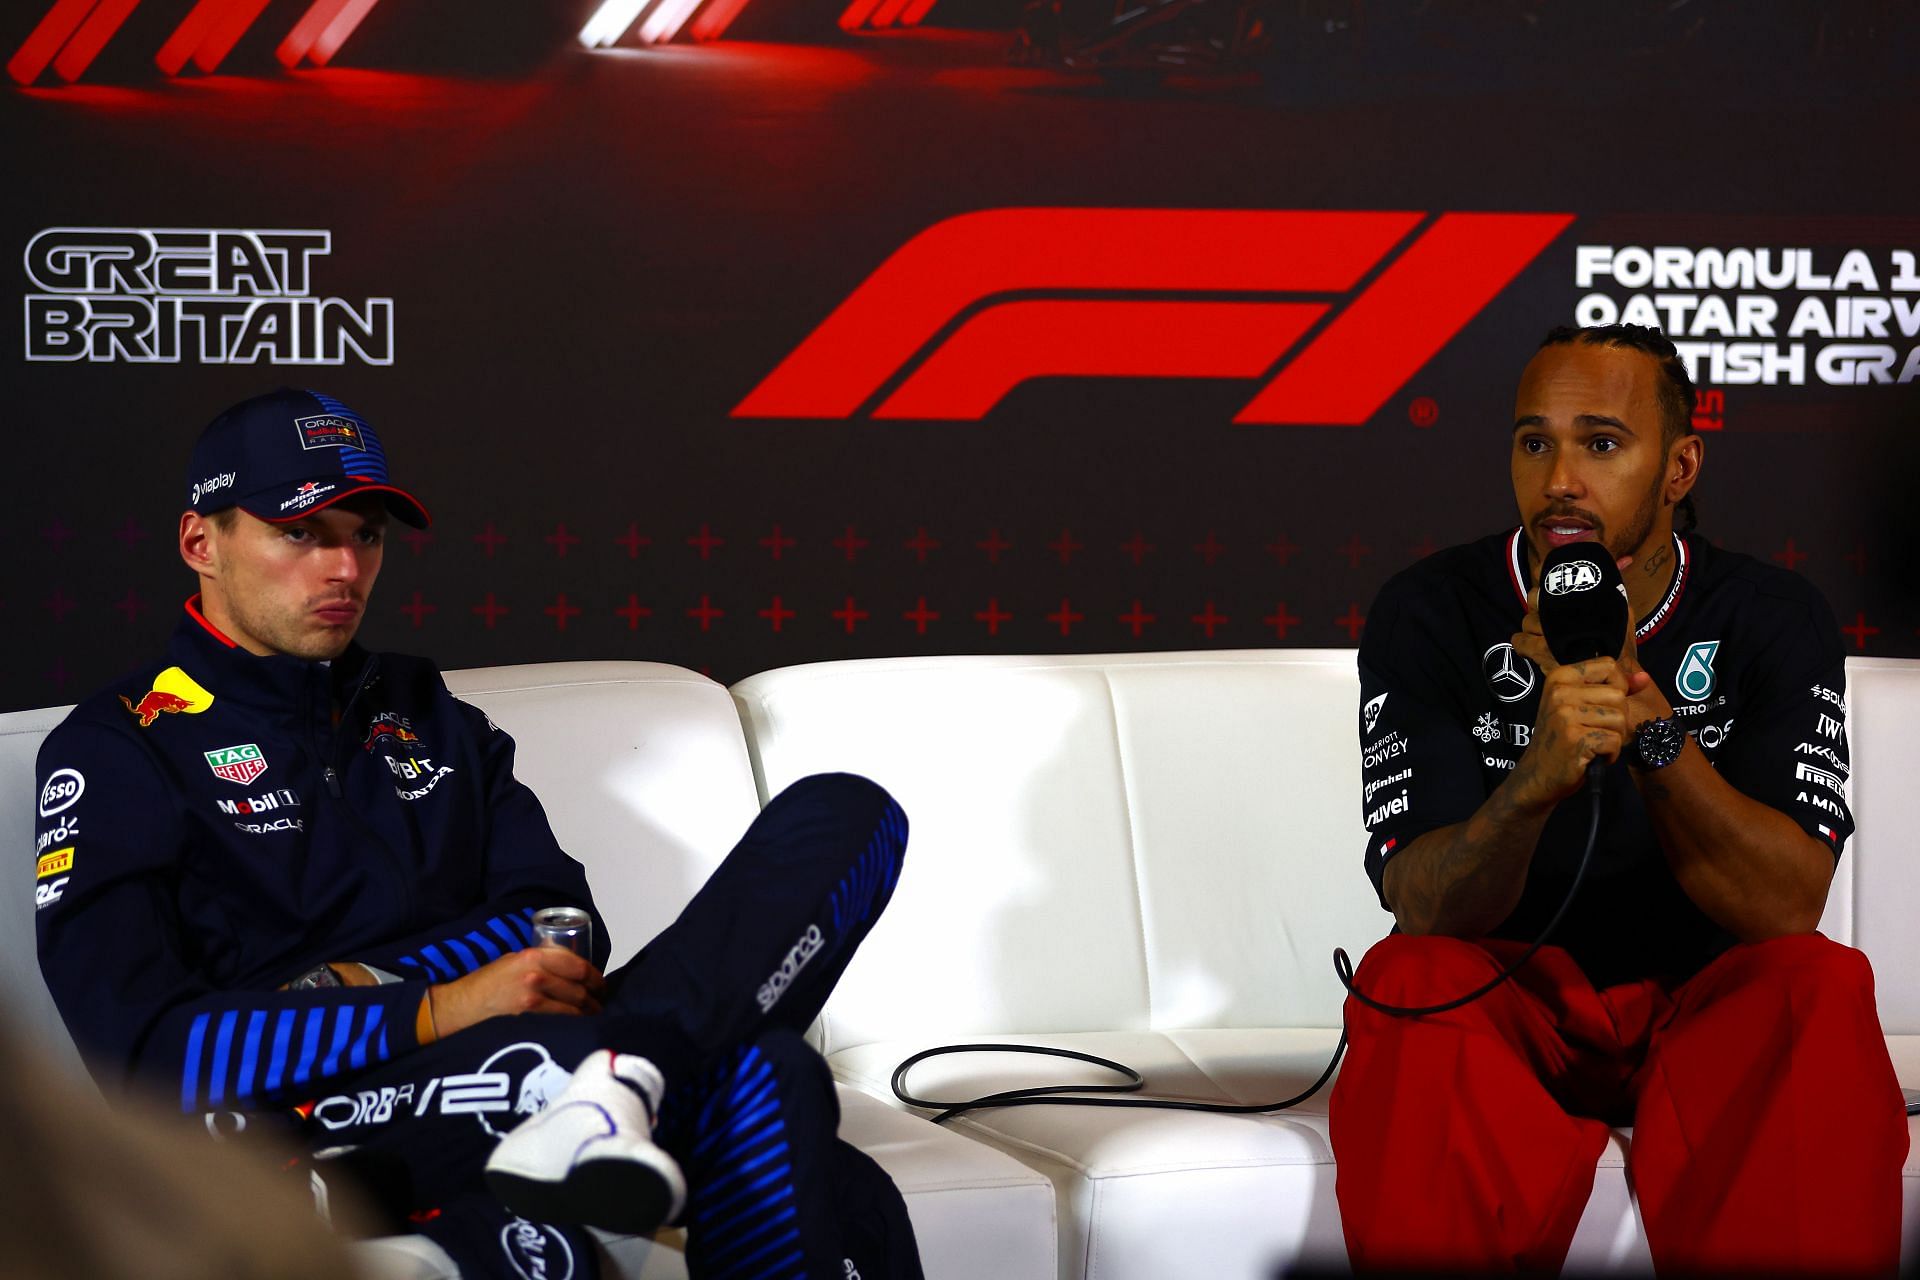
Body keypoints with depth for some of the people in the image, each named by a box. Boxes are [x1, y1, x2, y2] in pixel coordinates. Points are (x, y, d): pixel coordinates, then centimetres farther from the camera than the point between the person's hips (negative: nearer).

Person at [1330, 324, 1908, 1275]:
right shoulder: (1428, 615, -7)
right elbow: (1424, 909, -17)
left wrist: (1647, 717, -31)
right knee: (1406, 979, -31)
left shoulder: (1774, 619, -6)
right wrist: (1537, 780, -38)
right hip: (1504, 1001, 0)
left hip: (1706, 1010, 0)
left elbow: (1787, 907, -18)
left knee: (1823, 988, -29)